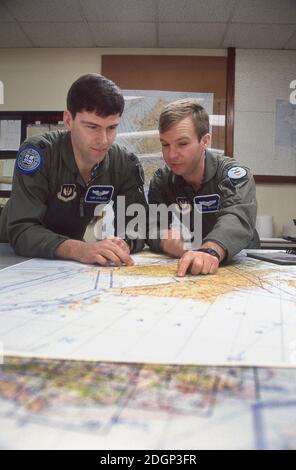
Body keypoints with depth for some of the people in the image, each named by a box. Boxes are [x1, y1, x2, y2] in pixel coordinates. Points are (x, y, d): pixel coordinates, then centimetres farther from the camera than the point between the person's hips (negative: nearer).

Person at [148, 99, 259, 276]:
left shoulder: (233, 174, -11)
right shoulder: (161, 179, 1)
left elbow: (236, 220, -30)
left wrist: (210, 251, -50)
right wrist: (166, 242, -33)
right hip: (181, 272, 4)